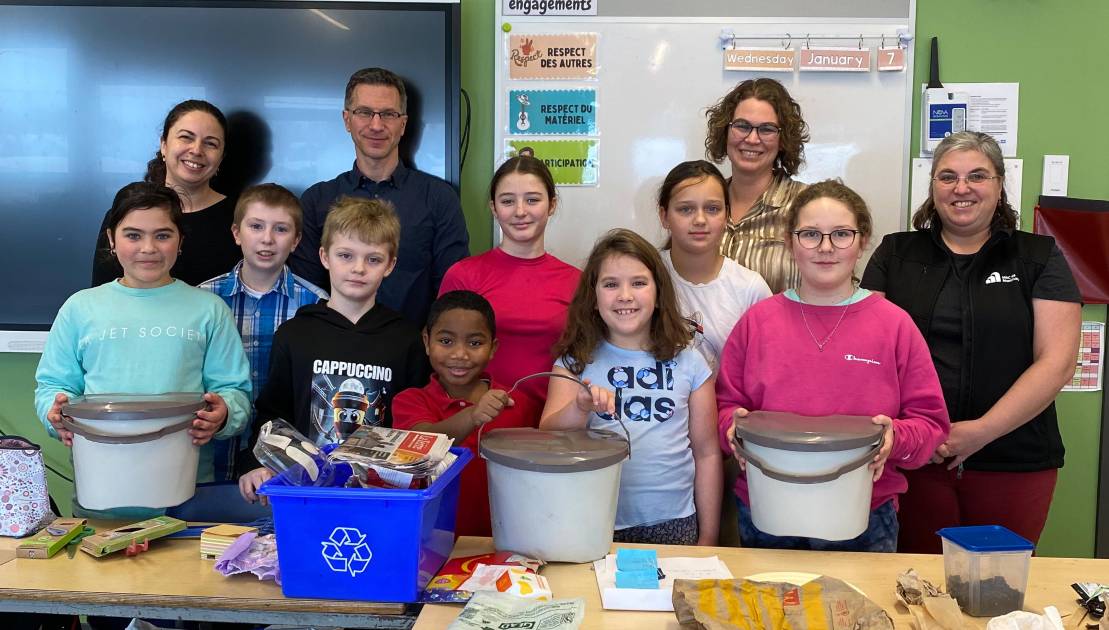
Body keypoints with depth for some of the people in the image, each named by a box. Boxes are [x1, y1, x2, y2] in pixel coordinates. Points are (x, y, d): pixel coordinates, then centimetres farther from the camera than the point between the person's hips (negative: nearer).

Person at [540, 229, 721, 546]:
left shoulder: (688, 363, 3)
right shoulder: (575, 363, 2)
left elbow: (706, 453, 7)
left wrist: (707, 539, 6)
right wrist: (580, 408, -30)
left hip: (673, 525, 1)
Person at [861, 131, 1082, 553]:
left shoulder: (1038, 257, 5)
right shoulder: (896, 254, 9)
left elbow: (1056, 362, -3)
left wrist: (983, 430, -13)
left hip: (1014, 462, 0)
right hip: (913, 460, 1)